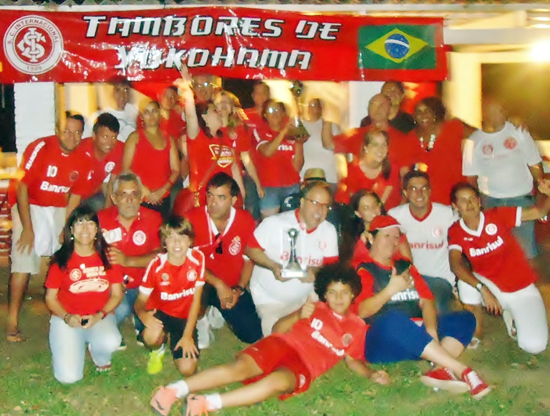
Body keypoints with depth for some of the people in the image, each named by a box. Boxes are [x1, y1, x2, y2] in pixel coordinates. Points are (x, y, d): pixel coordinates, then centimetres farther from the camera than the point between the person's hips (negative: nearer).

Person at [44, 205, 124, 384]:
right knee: (69, 376, -18)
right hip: (68, 319, -1)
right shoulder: (60, 260, -5)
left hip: (100, 317, 1)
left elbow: (117, 294, 2)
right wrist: (66, 317, -18)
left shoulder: (108, 256, -1)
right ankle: (70, 347, 17)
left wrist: (99, 315, -14)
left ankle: (100, 356, 5)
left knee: (111, 342, -35)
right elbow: (50, 298, 0)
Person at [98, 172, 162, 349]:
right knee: (120, 309, -33)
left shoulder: (153, 218, -3)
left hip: (143, 287, 2)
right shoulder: (101, 218, -4)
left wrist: (127, 260, -25)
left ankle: (142, 327, 20)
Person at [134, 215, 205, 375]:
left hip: (184, 317, 1)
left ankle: (173, 337, 19)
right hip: (159, 312, -1)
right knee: (152, 335, -37)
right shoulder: (157, 264, -19)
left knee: (187, 368, -15)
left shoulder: (197, 258, -16)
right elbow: (141, 300, -14)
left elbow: (196, 299, -10)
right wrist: (142, 314, -40)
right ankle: (157, 350, 4)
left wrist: (187, 335, -12)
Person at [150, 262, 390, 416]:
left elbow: (352, 359, 24)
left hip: (302, 367, -1)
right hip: (282, 345, 1)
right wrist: (298, 316, -9)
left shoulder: (357, 327, 18)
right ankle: (174, 390, -36)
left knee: (278, 381, -37)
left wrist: (370, 374, 4)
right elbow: (278, 329, 11)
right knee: (241, 368, -29)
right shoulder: (316, 309, 16)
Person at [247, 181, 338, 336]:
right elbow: (251, 249, -11)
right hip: (269, 299, -4)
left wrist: (315, 271, -24)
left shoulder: (329, 231, -4)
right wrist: (273, 266, -26)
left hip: (306, 297, 4)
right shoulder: (275, 223, -16)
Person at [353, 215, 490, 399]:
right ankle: (462, 371, -38)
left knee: (465, 318, -6)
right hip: (383, 340, -6)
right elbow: (362, 311, -12)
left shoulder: (405, 266, 21)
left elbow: (426, 301, 9)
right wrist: (391, 289, -20)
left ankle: (440, 370, -35)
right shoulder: (363, 271, 3)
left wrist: (430, 329, -10)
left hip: (418, 336, 7)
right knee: (394, 320, -39)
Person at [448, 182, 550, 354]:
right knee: (466, 282, -32)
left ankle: (512, 315, 12)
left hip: (522, 289, -1)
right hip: (494, 289, 1)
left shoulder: (497, 216, -13)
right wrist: (482, 289, -38)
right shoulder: (456, 232, -11)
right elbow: (455, 265, -26)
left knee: (534, 345, -21)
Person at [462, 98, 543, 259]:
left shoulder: (518, 131, -2)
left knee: (527, 248, -1)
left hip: (522, 198, 0)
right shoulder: (474, 141, -2)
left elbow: (534, 164, 2)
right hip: (491, 201, 0)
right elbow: (471, 176, 4)